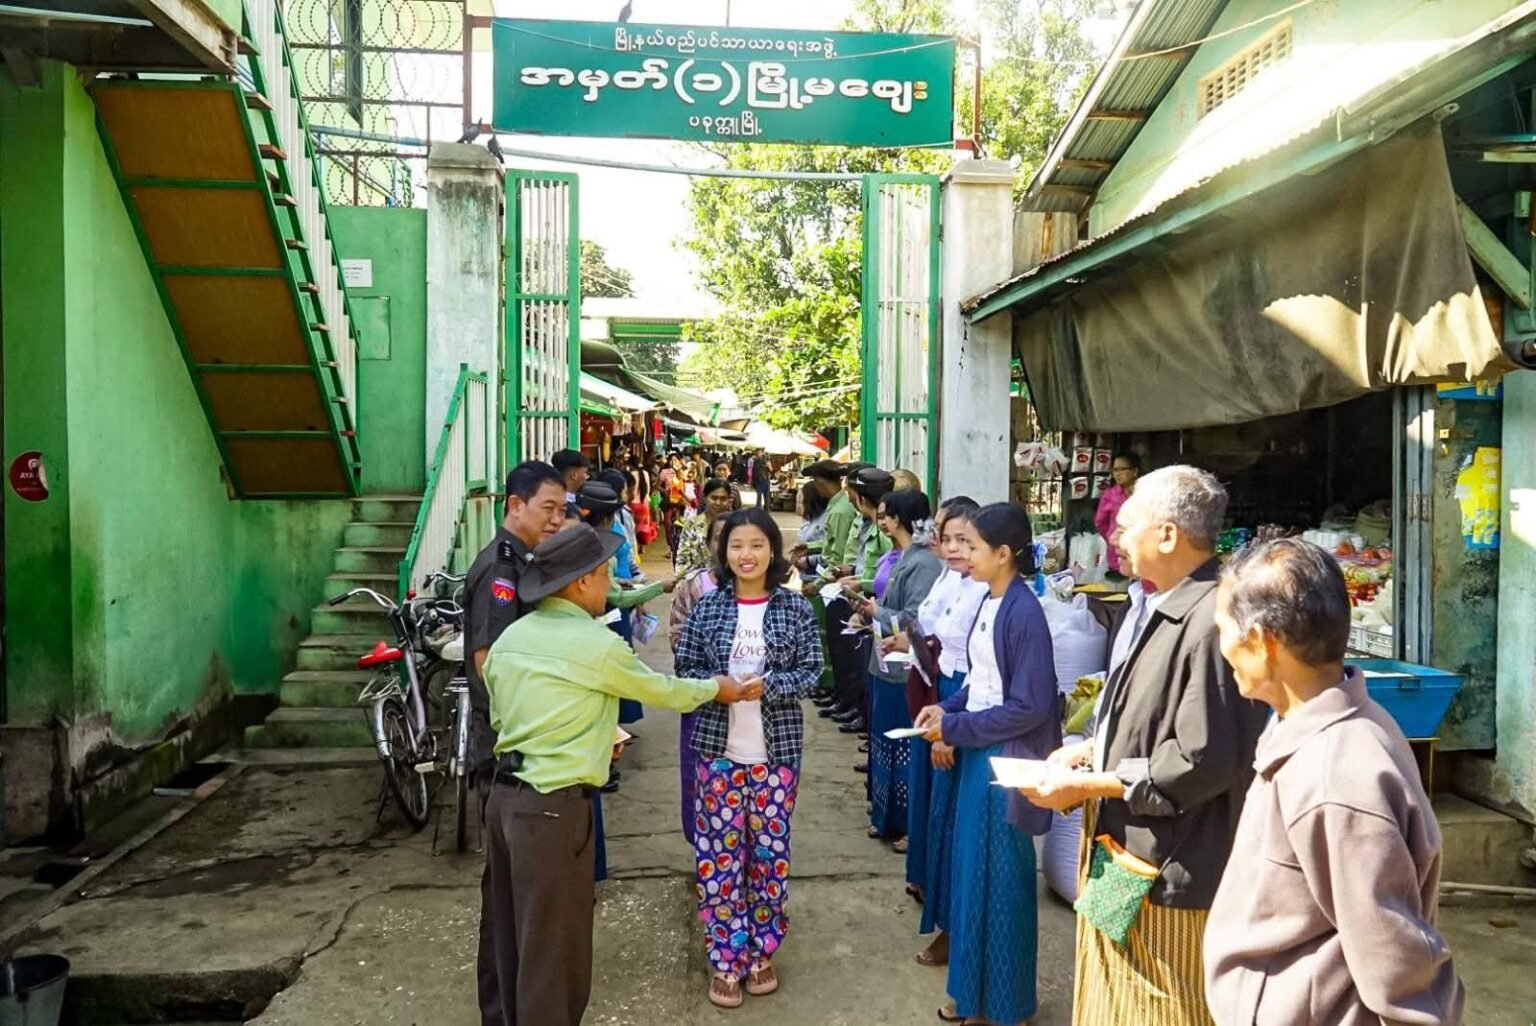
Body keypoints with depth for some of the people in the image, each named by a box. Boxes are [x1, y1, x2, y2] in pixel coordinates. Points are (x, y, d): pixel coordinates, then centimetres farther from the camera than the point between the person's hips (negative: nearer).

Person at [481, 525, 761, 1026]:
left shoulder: (510, 637, 6)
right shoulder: (597, 645, -15)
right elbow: (662, 689, -1)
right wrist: (716, 688, 18)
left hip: (505, 795, 8)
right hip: (553, 807, -8)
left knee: (517, 936, 21)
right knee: (553, 946, 6)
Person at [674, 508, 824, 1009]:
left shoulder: (795, 607, -2)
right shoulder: (707, 606, 0)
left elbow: (811, 671, -4)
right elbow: (684, 668, 2)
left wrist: (766, 684, -19)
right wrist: (718, 686, -17)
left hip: (776, 751, 0)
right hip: (718, 748, 1)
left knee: (769, 853, 10)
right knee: (718, 854, 5)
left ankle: (760, 952, 28)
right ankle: (726, 960, 20)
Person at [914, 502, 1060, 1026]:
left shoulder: (1024, 613, -20)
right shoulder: (989, 602, 5)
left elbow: (1029, 706, -20)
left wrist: (954, 727, -16)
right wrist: (948, 708, -1)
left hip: (1005, 759, -8)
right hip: (978, 752, 8)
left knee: (999, 879, 6)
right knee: (971, 870, 17)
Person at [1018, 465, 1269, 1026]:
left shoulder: (1212, 621, -25)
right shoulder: (1169, 610, 7)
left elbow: (1202, 764, -26)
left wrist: (1087, 785, -19)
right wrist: (1094, 748, 5)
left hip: (1169, 873, -10)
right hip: (1129, 853, 10)